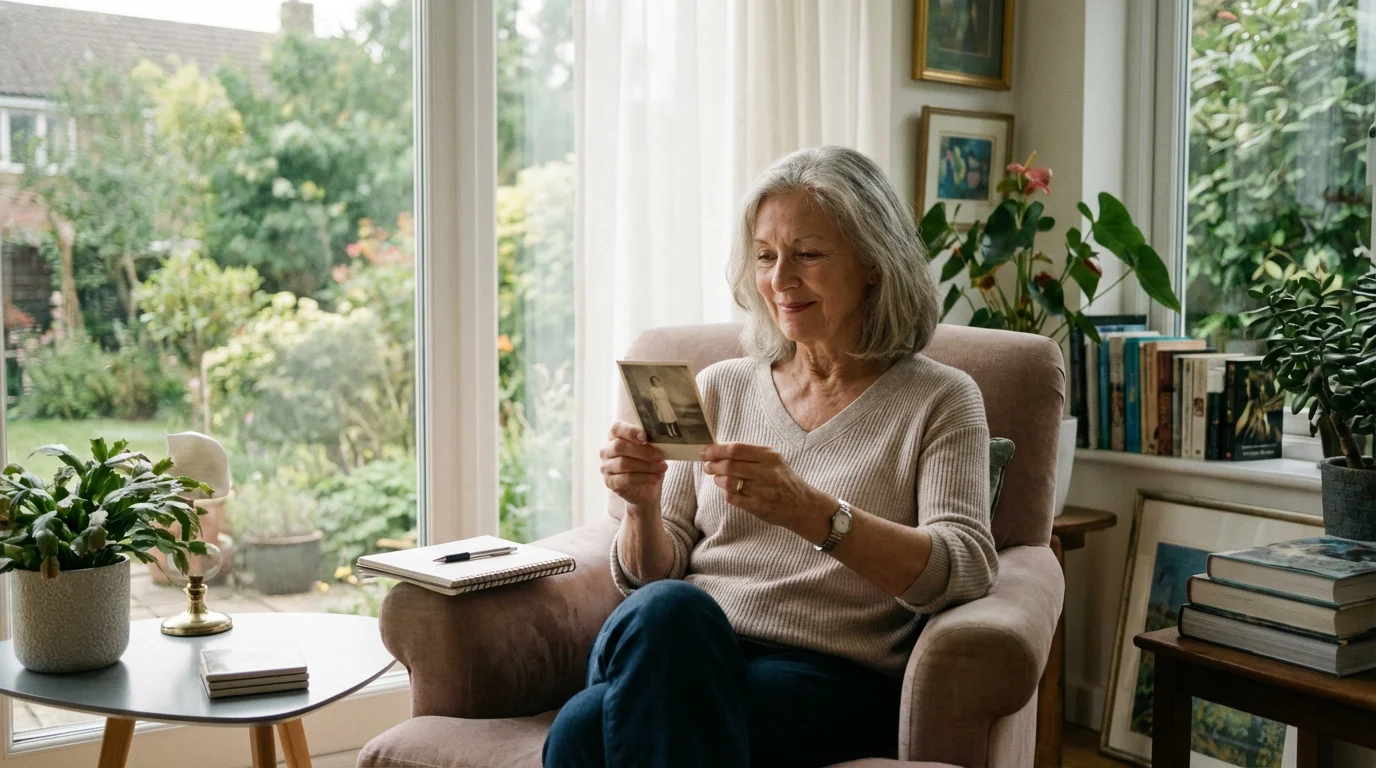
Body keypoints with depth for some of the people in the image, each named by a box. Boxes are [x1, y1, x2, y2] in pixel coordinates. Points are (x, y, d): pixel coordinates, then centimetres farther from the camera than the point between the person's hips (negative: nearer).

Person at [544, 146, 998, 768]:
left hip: (829, 675, -4)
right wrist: (643, 506, -9)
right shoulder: (718, 389, 16)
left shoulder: (938, 400, 7)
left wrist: (808, 510, -23)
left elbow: (965, 571, -9)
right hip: (681, 648, 4)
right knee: (666, 606, -33)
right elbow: (649, 577, 15)